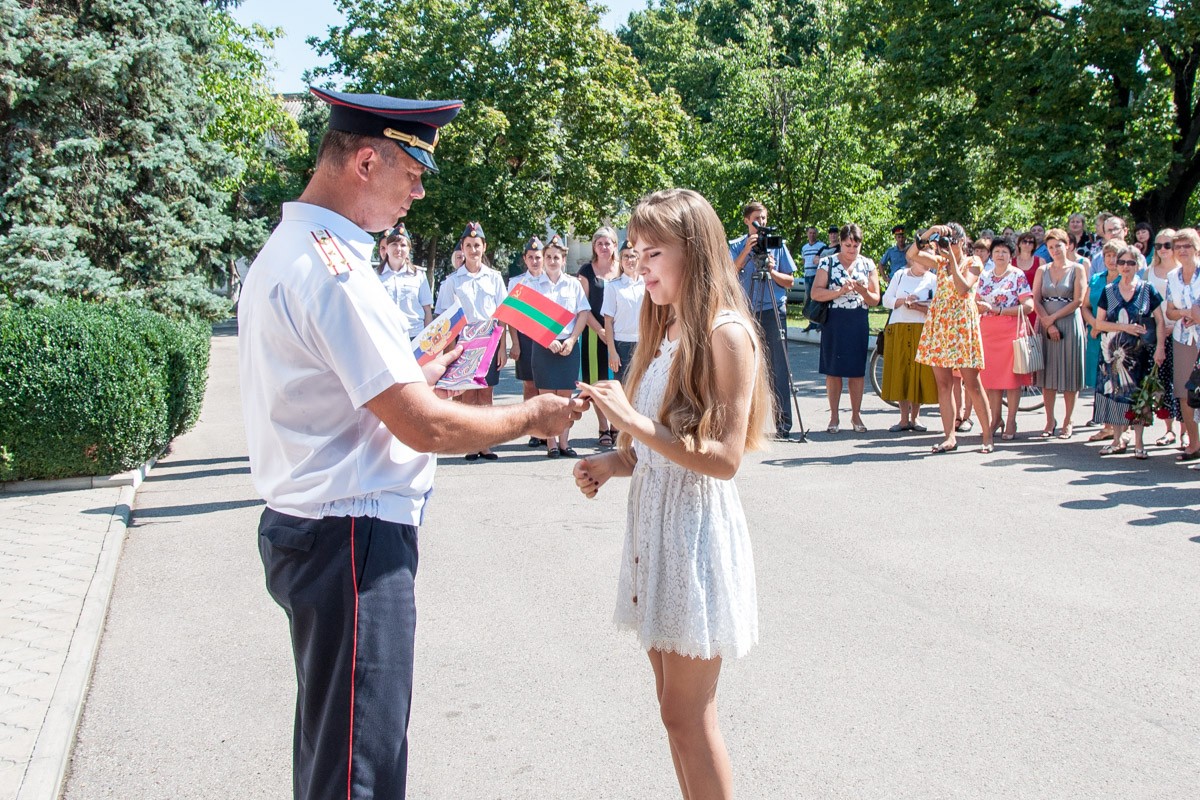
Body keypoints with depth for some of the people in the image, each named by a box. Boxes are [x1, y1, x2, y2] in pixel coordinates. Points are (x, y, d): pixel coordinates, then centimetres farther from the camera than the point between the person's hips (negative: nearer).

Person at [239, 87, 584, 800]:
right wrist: (532, 415, -8)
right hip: (353, 541, -11)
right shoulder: (333, 267, -20)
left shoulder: (285, 251, 13)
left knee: (330, 740, 23)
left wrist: (415, 377, 21)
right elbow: (425, 427, -21)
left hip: (306, 528, 11)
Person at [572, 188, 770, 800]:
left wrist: (633, 420, -23)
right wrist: (615, 462, 0)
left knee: (687, 713, -1)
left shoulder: (726, 334, -12)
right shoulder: (665, 332, 13)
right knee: (674, 707, 14)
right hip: (651, 524, 8)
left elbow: (724, 458, -19)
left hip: (697, 529, -8)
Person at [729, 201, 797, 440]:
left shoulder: (778, 244, 8)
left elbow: (789, 281, 8)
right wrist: (746, 251, -18)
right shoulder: (736, 246, 8)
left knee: (778, 369, -5)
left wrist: (772, 271, -11)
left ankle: (783, 424, -3)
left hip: (773, 312, -1)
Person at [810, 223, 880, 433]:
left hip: (859, 322, 2)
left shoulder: (868, 265, 6)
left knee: (857, 370, 5)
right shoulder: (827, 263, -1)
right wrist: (840, 291, -22)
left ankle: (856, 415, 16)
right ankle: (834, 417, 11)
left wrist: (864, 292, -15)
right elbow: (816, 293, -9)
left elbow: (875, 300, 6)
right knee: (833, 370, 1)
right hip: (834, 321, -2)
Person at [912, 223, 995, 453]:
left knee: (971, 383, -5)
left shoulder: (973, 263, 4)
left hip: (962, 324, -4)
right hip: (939, 325, 4)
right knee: (943, 383, 1)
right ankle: (950, 437, 3)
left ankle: (988, 436, 2)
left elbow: (963, 289, -13)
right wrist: (928, 233, -9)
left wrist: (952, 259, -11)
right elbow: (911, 254, 0)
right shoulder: (939, 261, 14)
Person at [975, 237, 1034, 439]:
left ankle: (1011, 422, 3)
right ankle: (996, 418, 15)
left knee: (1011, 376, -3)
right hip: (987, 330, 4)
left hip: (1011, 330, -4)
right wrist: (980, 307, -8)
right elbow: (976, 304, 17)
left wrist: (998, 310, -15)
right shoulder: (984, 277, 12)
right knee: (991, 375, 4)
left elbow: (1028, 306, -10)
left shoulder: (1018, 276, -2)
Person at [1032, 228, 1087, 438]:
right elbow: (1036, 300, 1)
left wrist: (1053, 317, -11)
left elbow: (1078, 301, -7)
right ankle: (1050, 420, 10)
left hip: (1070, 324, -3)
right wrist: (1048, 323, -12)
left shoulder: (1077, 269, 1)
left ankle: (1068, 421, 8)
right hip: (1045, 325, 3)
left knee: (1069, 372, 1)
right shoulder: (1042, 270, 9)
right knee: (1047, 373, 3)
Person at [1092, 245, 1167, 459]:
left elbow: (1160, 321, 0)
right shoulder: (1108, 291, 6)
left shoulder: (1147, 290, 2)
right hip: (1115, 351, 2)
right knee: (1115, 392, 0)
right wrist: (1124, 326, -10)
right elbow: (1099, 322, 3)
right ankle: (1117, 440, 10)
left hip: (1140, 351, -1)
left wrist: (1160, 348, -9)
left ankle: (1138, 443, 5)